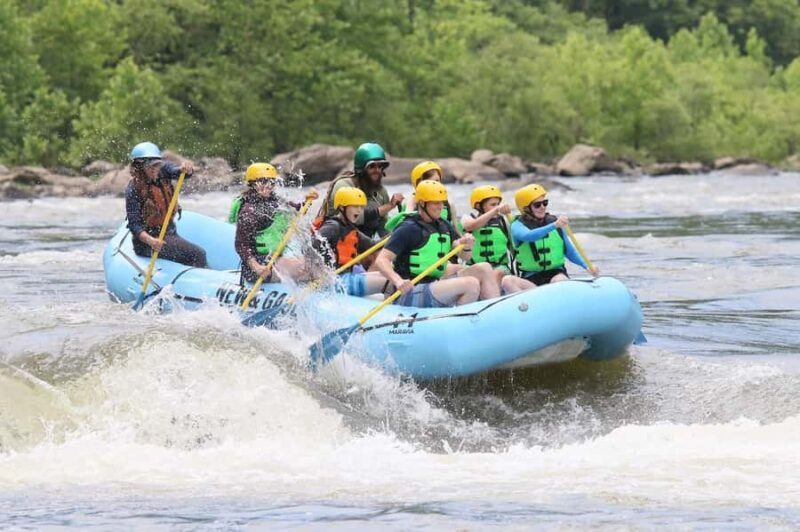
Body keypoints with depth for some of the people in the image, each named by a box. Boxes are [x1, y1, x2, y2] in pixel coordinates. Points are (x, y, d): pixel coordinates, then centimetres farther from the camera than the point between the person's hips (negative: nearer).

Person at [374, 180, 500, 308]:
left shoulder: (444, 226, 15)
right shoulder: (409, 229, -10)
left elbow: (465, 256, 10)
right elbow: (381, 260, -18)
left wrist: (467, 247, -15)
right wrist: (398, 281, -36)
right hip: (410, 295, -8)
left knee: (484, 269, -1)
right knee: (471, 284, -25)